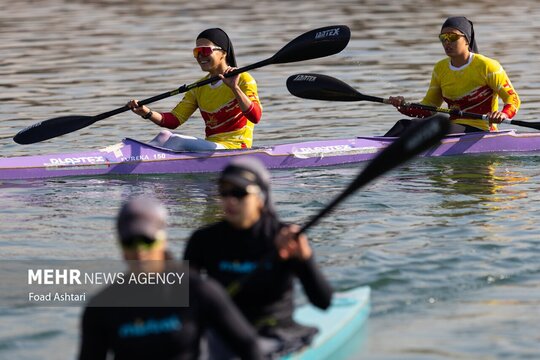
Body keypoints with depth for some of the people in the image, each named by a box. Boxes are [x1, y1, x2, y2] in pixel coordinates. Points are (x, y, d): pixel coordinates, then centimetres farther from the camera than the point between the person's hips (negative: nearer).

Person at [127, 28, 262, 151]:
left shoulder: (242, 79, -4)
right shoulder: (199, 88, 17)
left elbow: (255, 117, -20)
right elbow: (174, 120, 8)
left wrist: (234, 88, -32)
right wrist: (147, 113, -10)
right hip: (210, 145, 6)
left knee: (178, 141, -25)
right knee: (165, 136, -15)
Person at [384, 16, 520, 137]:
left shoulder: (486, 66, -7)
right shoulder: (440, 69, 11)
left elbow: (513, 99, -6)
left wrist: (504, 115, -28)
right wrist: (404, 107, -5)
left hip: (479, 131, -7)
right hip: (453, 128, 7)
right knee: (405, 125, -13)